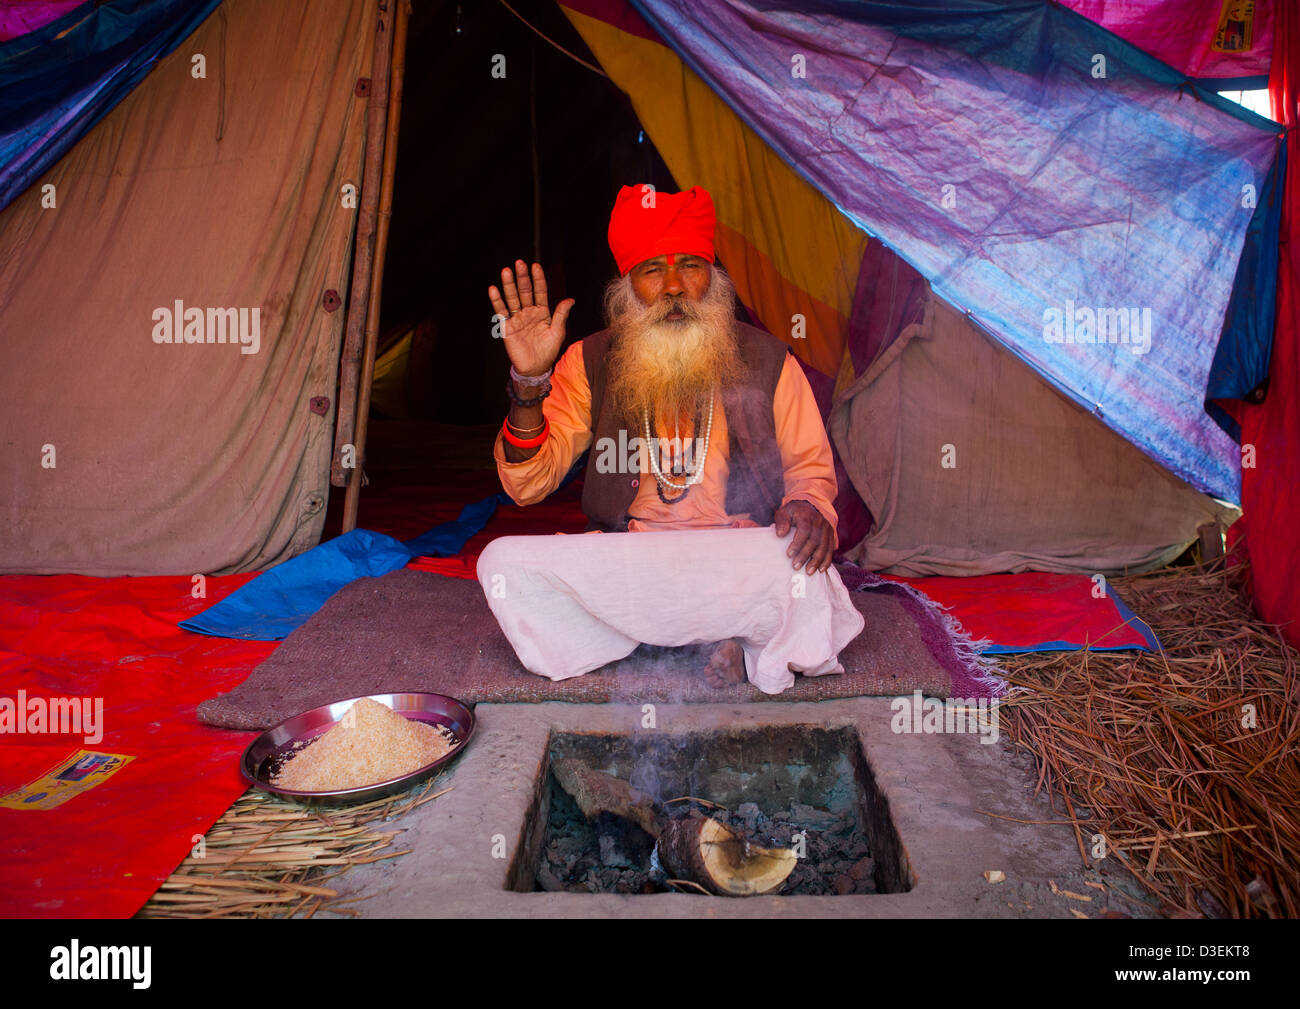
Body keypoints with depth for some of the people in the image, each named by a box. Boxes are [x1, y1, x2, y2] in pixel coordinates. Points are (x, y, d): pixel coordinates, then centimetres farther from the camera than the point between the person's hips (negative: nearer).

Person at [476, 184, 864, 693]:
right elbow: (526, 486, -2)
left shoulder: (765, 360, 3)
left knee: (803, 568, -34)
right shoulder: (591, 361, 3)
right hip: (620, 565, 2)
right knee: (502, 563, -23)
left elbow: (810, 463, 11)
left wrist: (810, 505, -14)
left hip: (740, 567, -1)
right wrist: (529, 384, -18)